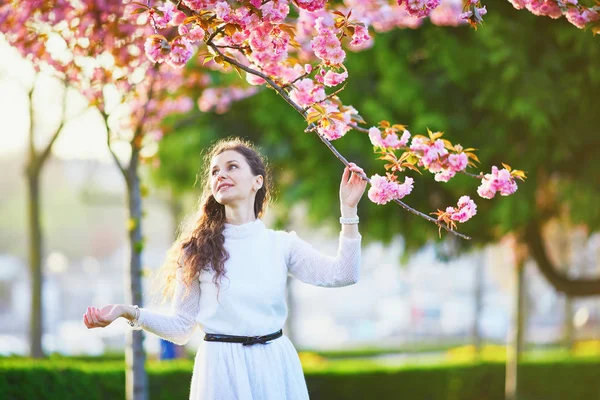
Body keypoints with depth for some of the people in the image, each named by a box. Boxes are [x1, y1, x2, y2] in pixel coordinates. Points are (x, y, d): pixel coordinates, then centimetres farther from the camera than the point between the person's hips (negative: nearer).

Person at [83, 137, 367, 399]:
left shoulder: (281, 244, 5)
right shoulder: (198, 250, 3)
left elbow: (342, 275, -7)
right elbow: (180, 327, 2)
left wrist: (348, 209, -10)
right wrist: (128, 312, -13)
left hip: (275, 364, 1)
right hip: (221, 366, -1)